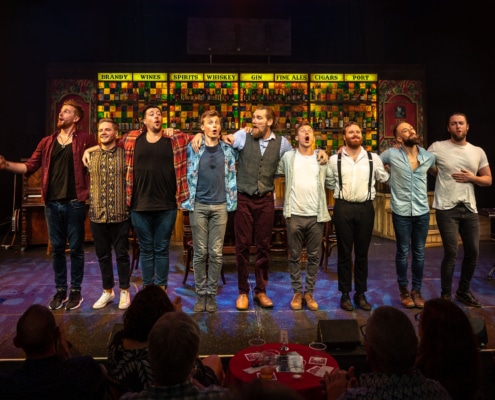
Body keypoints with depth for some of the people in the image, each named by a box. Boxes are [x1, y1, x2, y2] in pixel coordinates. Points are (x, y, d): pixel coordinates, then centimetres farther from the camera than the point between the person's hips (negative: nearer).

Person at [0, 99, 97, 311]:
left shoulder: (85, 140, 0)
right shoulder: (47, 142, 12)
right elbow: (30, 166, 9)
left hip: (74, 204, -4)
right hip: (52, 204, 4)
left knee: (76, 248, 4)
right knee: (57, 248, 11)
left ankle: (76, 291, 17)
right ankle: (60, 290, 24)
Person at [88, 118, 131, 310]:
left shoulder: (124, 154, -2)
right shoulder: (91, 156, 8)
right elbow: (86, 182, 18)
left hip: (120, 214, -3)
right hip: (97, 214, 3)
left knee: (122, 254, 6)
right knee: (102, 255, 12)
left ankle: (124, 291, 20)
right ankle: (107, 290, 27)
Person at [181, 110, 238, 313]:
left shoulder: (228, 150, 6)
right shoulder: (193, 148, 2)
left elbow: (232, 177, 13)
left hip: (220, 206, 1)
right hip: (198, 206, -1)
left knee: (216, 253, 3)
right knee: (200, 253, 4)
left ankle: (212, 293, 14)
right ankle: (201, 293, 15)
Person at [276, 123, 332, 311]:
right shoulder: (288, 156, 5)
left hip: (317, 215, 1)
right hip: (294, 214, -1)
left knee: (314, 257, 8)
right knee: (295, 256, 7)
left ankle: (309, 292, 21)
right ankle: (297, 292, 20)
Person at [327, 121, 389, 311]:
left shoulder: (373, 158, 3)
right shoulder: (334, 159, 2)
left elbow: (385, 178, 12)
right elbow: (330, 183, 9)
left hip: (365, 208, 1)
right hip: (343, 208, -1)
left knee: (362, 253, 10)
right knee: (344, 253, 6)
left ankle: (361, 294, 23)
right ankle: (345, 294, 18)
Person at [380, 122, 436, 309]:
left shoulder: (429, 156, 2)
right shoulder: (391, 154, -8)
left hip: (422, 211, 3)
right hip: (401, 212, -2)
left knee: (419, 253, 11)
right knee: (403, 252, 8)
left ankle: (417, 290, 25)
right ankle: (404, 290, 23)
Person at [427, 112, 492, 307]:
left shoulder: (478, 152, 10)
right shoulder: (437, 147, -1)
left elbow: (488, 180, 13)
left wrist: (472, 178, -5)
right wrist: (440, 174, -3)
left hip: (470, 209, 5)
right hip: (447, 208, -4)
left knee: (473, 252, 9)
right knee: (451, 252, -7)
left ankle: (464, 291, 29)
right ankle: (446, 294, 10)